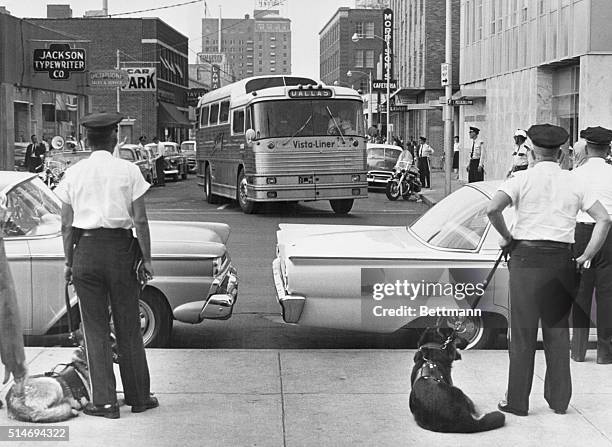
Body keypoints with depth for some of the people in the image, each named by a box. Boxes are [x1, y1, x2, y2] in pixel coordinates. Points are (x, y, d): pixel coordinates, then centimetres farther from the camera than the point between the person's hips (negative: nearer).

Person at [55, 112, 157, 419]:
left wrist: (69, 262, 10)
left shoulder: (73, 174, 2)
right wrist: (146, 259, 1)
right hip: (120, 247, -1)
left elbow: (67, 226, 2)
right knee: (128, 327, 10)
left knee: (95, 328, 8)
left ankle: (104, 401, 8)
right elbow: (140, 221, -5)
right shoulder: (128, 171, -3)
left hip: (85, 249, 1)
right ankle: (139, 397, 18)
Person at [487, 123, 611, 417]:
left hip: (527, 257, -3)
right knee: (558, 331, 13)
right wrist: (586, 257, 5)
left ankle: (517, 401, 9)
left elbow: (492, 209, -19)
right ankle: (559, 400, 19)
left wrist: (506, 236, -2)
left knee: (523, 331, 4)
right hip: (561, 260, 3)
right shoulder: (574, 183, 7)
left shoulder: (522, 179, -4)